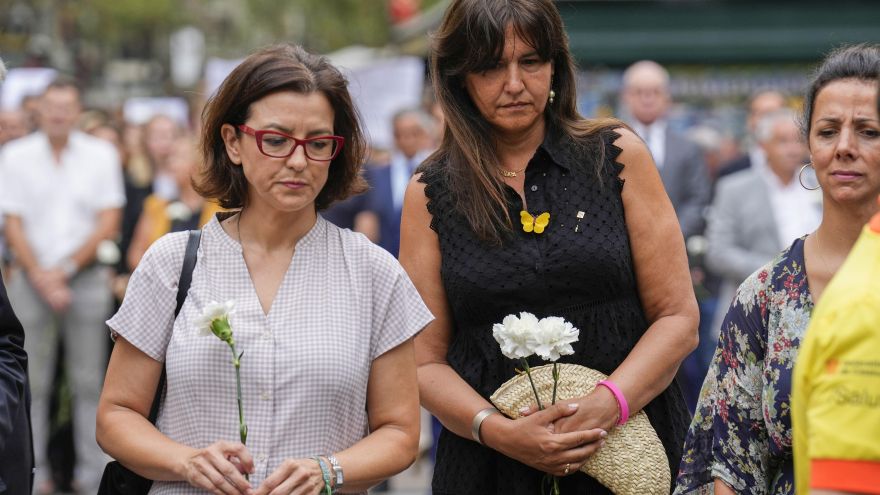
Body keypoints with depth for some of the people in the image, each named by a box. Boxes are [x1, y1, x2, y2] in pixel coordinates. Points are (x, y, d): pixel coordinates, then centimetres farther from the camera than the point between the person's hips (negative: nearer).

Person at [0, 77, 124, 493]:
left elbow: (108, 223, 1)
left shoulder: (101, 155, 3)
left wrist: (66, 268, -5)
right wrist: (41, 277, -7)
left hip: (85, 276, 0)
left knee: (88, 381, 2)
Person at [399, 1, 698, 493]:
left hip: (629, 447, 0)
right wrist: (500, 432, -16)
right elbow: (426, 360, 1)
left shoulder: (618, 155, 1)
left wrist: (608, 403, -17)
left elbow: (679, 318, -1)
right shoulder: (431, 193, 2)